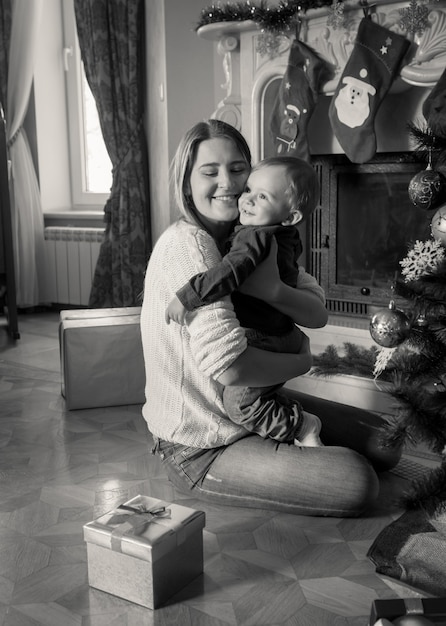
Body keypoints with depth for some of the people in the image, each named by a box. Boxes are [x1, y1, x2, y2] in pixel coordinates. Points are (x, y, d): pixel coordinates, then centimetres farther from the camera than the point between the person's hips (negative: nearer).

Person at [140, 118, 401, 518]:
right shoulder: (186, 245, -24)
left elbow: (318, 313, -5)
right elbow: (227, 365, -34)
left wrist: (273, 290, -27)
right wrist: (303, 361, -15)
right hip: (199, 450, -8)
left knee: (385, 445, 10)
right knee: (357, 483, -16)